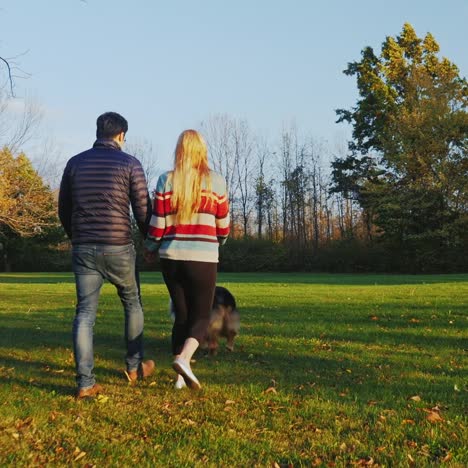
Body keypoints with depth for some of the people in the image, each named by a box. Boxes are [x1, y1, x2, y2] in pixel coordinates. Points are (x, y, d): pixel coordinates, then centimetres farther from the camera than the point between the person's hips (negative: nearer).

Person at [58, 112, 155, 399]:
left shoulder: (75, 163, 8)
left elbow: (64, 211, 12)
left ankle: (85, 382, -2)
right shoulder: (129, 163, -3)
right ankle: (135, 367, 28)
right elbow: (143, 210, -5)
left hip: (83, 248, 3)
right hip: (118, 248, -3)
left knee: (85, 313, 4)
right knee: (132, 304, 18)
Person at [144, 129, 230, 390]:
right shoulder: (216, 180, -1)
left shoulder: (166, 180, 2)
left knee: (182, 315, 13)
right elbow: (223, 225, 5)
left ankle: (182, 376, 12)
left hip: (172, 258, 3)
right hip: (203, 258, -2)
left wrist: (151, 250, 18)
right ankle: (183, 358, -19)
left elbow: (157, 223, 1)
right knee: (202, 316, 7)